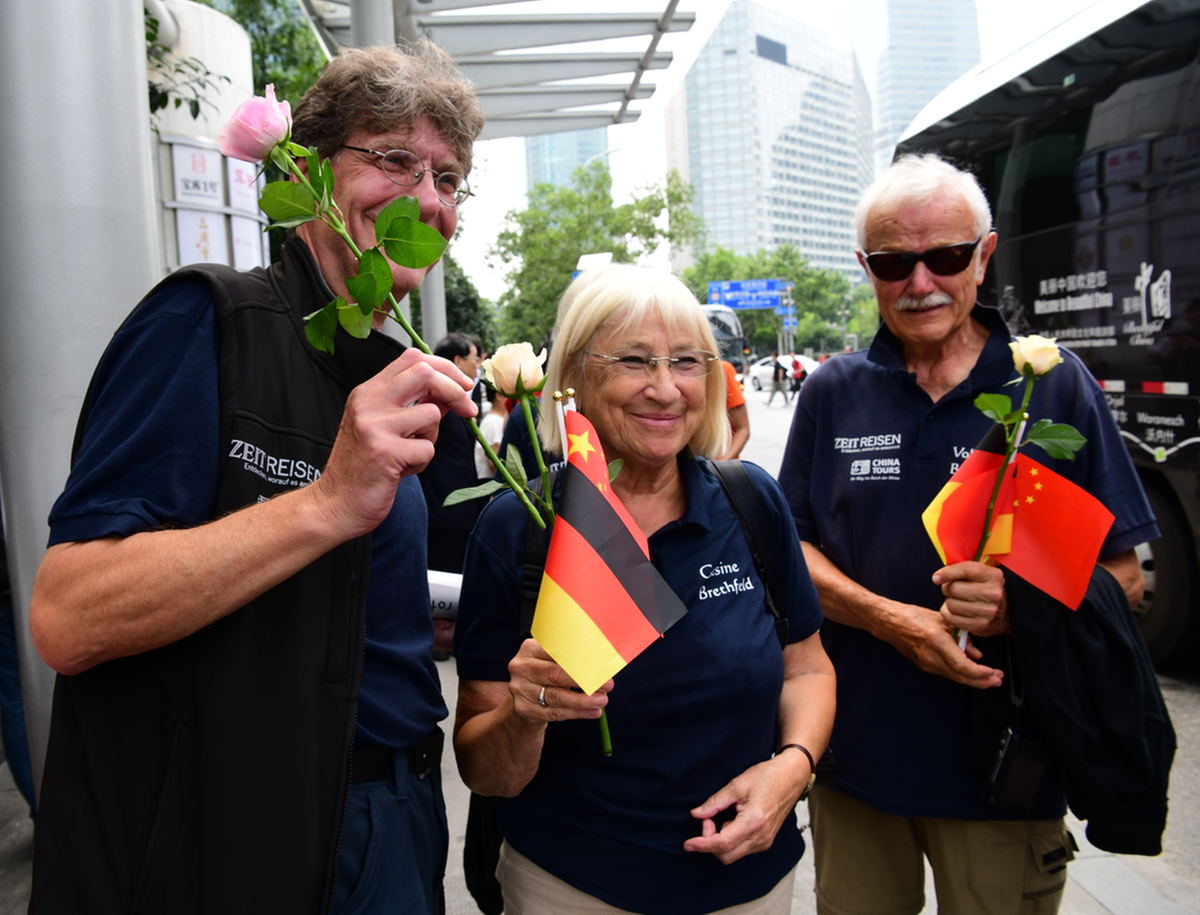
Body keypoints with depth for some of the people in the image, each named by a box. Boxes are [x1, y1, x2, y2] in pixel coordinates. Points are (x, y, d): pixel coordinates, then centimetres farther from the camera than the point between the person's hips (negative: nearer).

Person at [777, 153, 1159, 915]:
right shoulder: (832, 392, 1)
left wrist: (1019, 605, -23)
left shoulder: (1057, 386, -5)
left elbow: (1122, 574, -3)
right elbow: (792, 546, 1)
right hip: (856, 754, 2)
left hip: (1006, 765, -1)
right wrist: (888, 618, -17)